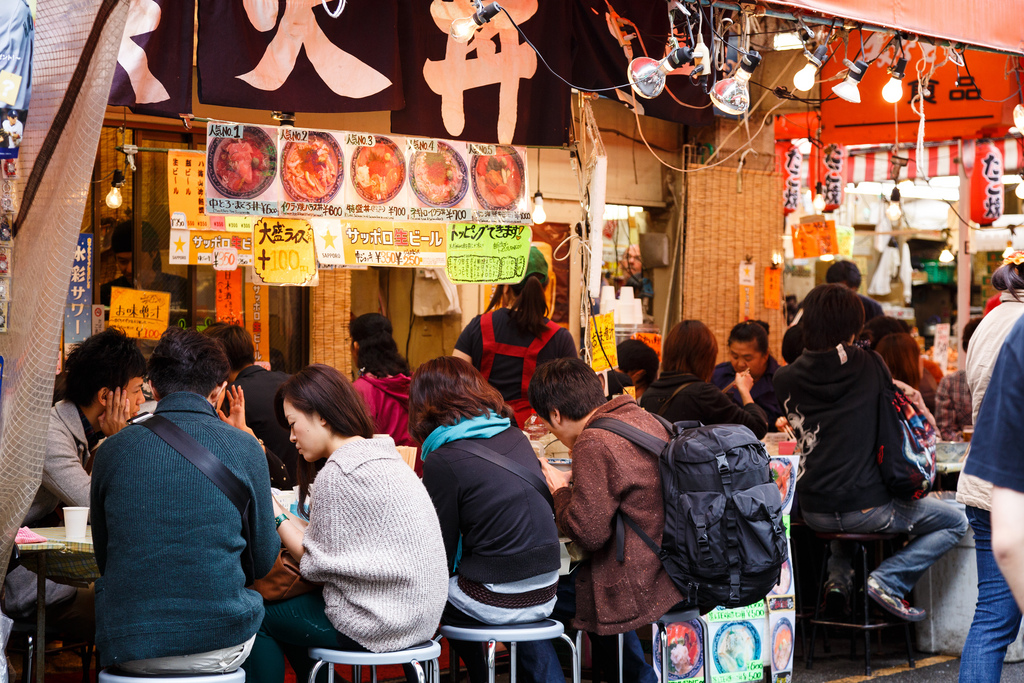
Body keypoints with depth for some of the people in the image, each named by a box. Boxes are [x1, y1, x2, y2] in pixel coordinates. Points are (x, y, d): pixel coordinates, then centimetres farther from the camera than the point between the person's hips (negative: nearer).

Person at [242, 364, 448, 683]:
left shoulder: (338, 474, -19)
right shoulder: (382, 454, 10)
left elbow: (316, 564, -11)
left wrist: (275, 514, -2)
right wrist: (279, 510, 7)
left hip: (381, 624, -9)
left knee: (258, 617, 7)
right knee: (282, 607, 24)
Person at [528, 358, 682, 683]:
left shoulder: (594, 443, -18)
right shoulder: (646, 420, 8)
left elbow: (588, 533, -18)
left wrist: (560, 490, -2)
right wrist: (574, 482, 16)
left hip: (637, 589, -9)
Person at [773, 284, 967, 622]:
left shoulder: (785, 378, -2)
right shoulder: (870, 366, -7)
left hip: (814, 512, 5)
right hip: (868, 508, -5)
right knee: (956, 521, 15)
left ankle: (839, 577, 19)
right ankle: (888, 579, -2)